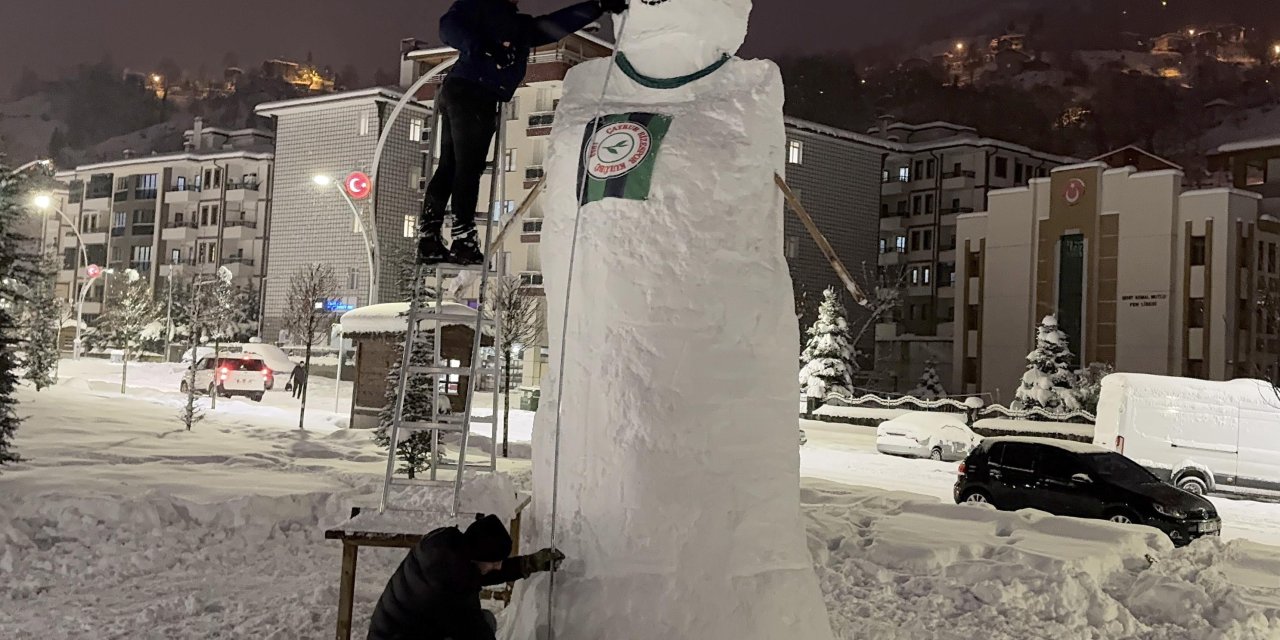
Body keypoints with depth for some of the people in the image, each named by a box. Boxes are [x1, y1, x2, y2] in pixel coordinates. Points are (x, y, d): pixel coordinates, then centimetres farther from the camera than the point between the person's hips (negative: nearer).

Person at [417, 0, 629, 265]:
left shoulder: (523, 26, 26)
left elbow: (560, 23, 20)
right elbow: (449, 26, -9)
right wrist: (484, 47, -25)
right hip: (470, 92, -9)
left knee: (450, 167, 6)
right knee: (469, 167, -11)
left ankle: (429, 239, 6)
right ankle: (463, 240, -14)